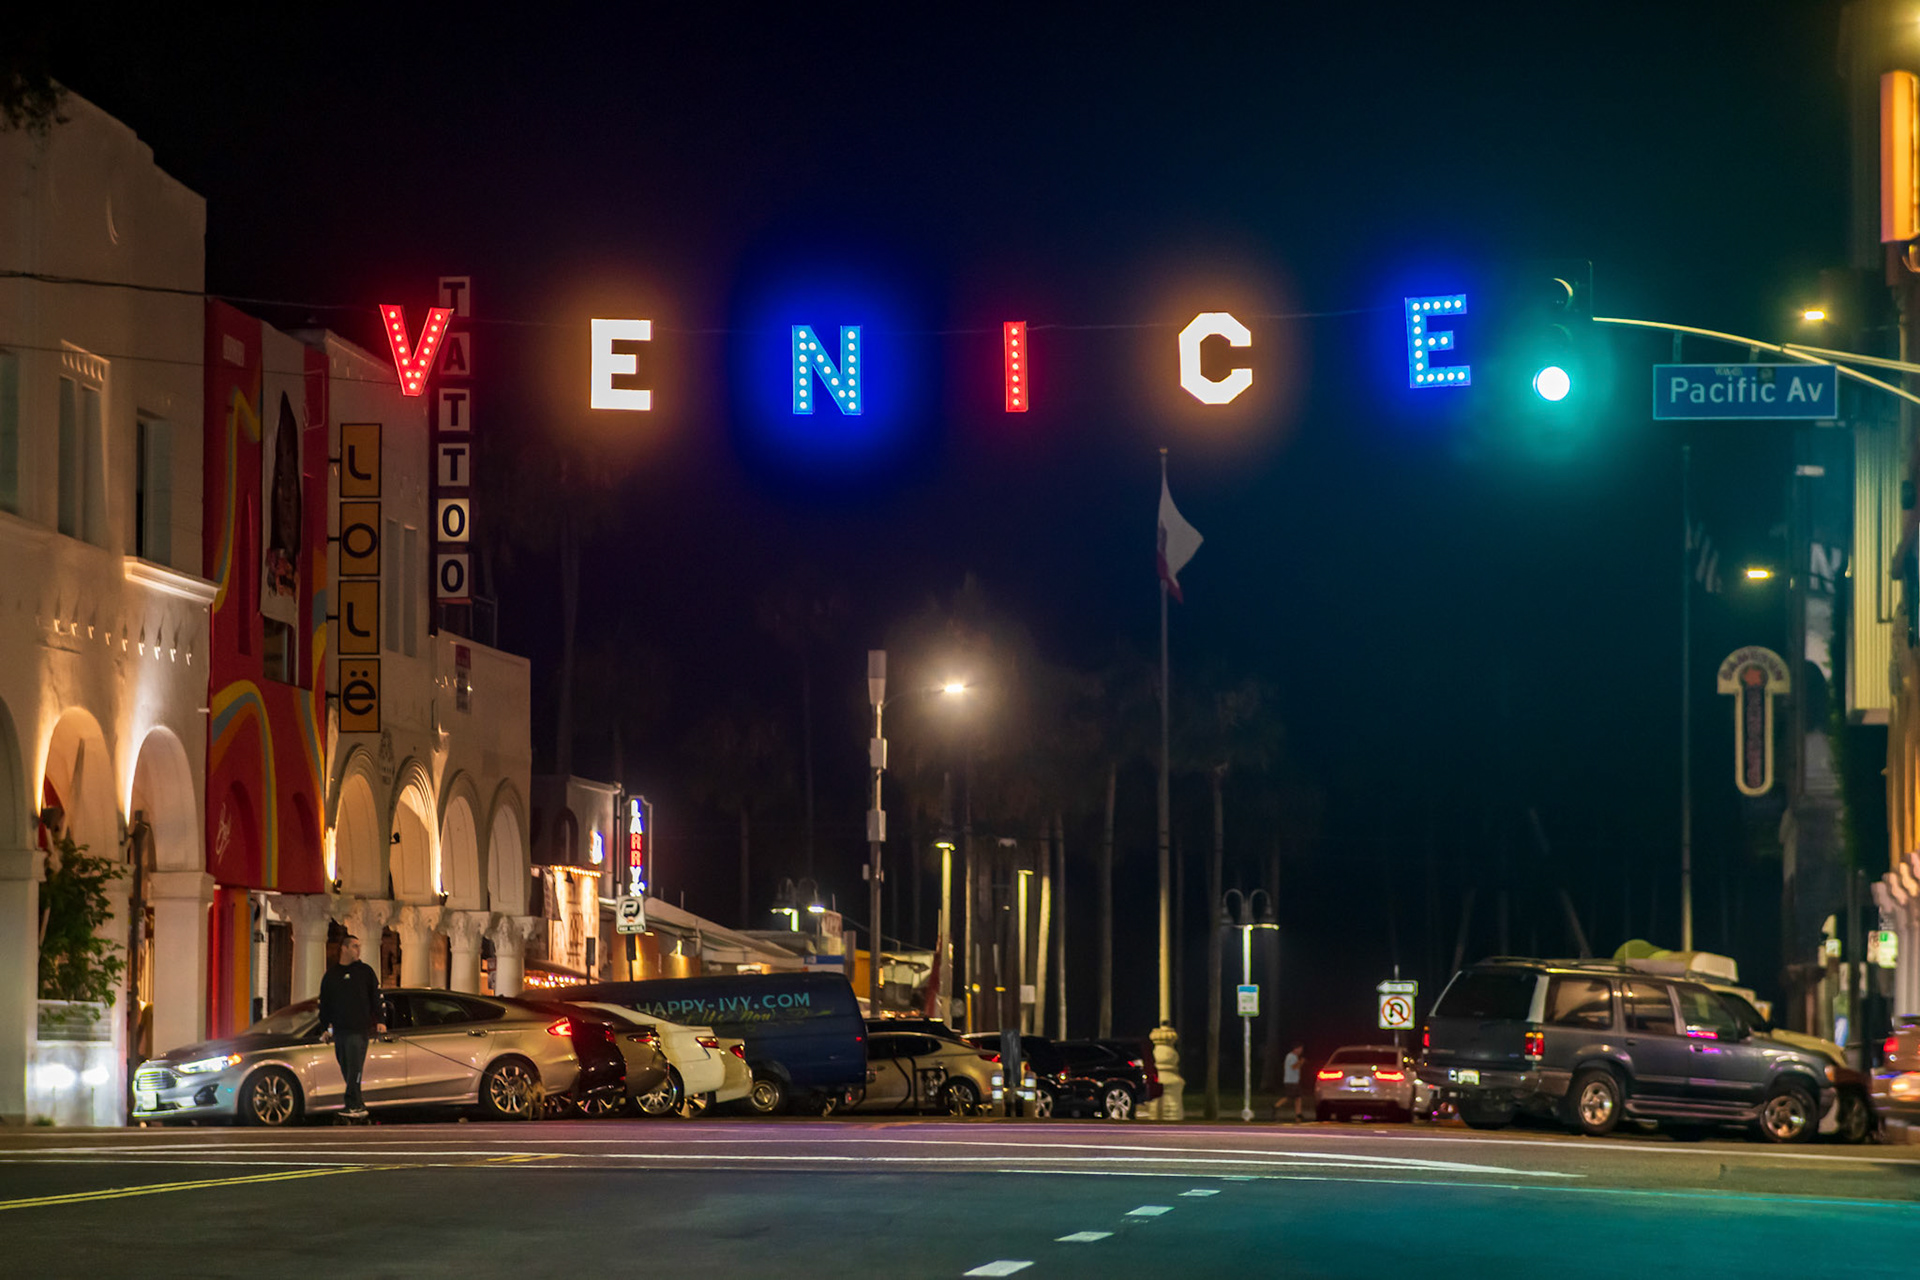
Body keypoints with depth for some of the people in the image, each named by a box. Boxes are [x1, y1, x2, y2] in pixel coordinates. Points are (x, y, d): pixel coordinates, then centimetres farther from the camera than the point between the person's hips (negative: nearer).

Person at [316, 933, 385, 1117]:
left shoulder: (365, 971, 7)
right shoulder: (331, 975, 15)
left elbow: (376, 997, 5)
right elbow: (324, 1003, 17)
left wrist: (379, 1020, -5)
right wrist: (324, 1028, 11)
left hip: (359, 1030, -4)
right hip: (339, 1030, 4)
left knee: (354, 1068, -12)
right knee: (346, 1069, 3)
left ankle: (352, 1104, -16)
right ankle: (358, 1106, 8)